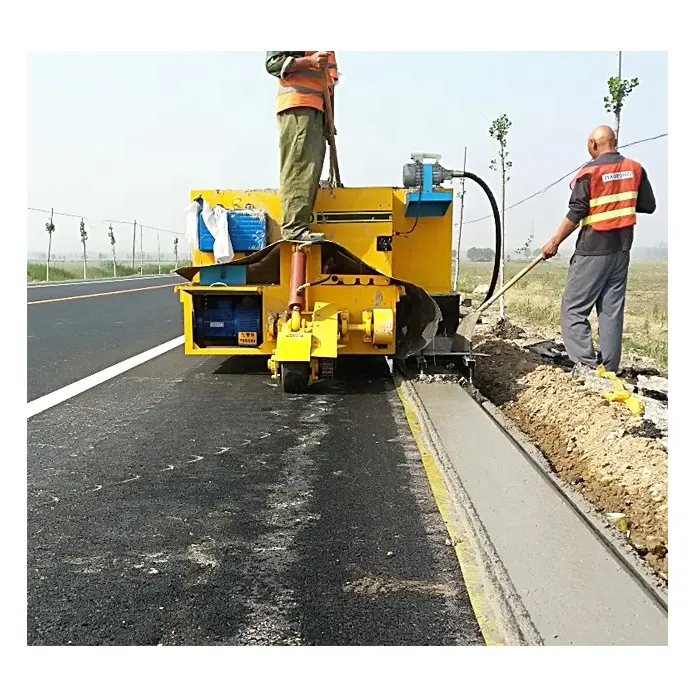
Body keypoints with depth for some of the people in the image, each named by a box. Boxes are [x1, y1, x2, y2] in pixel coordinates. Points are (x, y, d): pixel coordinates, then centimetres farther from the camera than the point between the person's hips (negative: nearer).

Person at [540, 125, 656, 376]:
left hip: (593, 251, -6)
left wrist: (554, 242, -4)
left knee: (573, 307, 0)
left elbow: (575, 215, -11)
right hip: (621, 250, 6)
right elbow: (648, 206, 10)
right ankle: (609, 369, 9)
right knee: (612, 310, 8)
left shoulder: (589, 172, -9)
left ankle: (585, 362, -11)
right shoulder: (635, 169, 6)